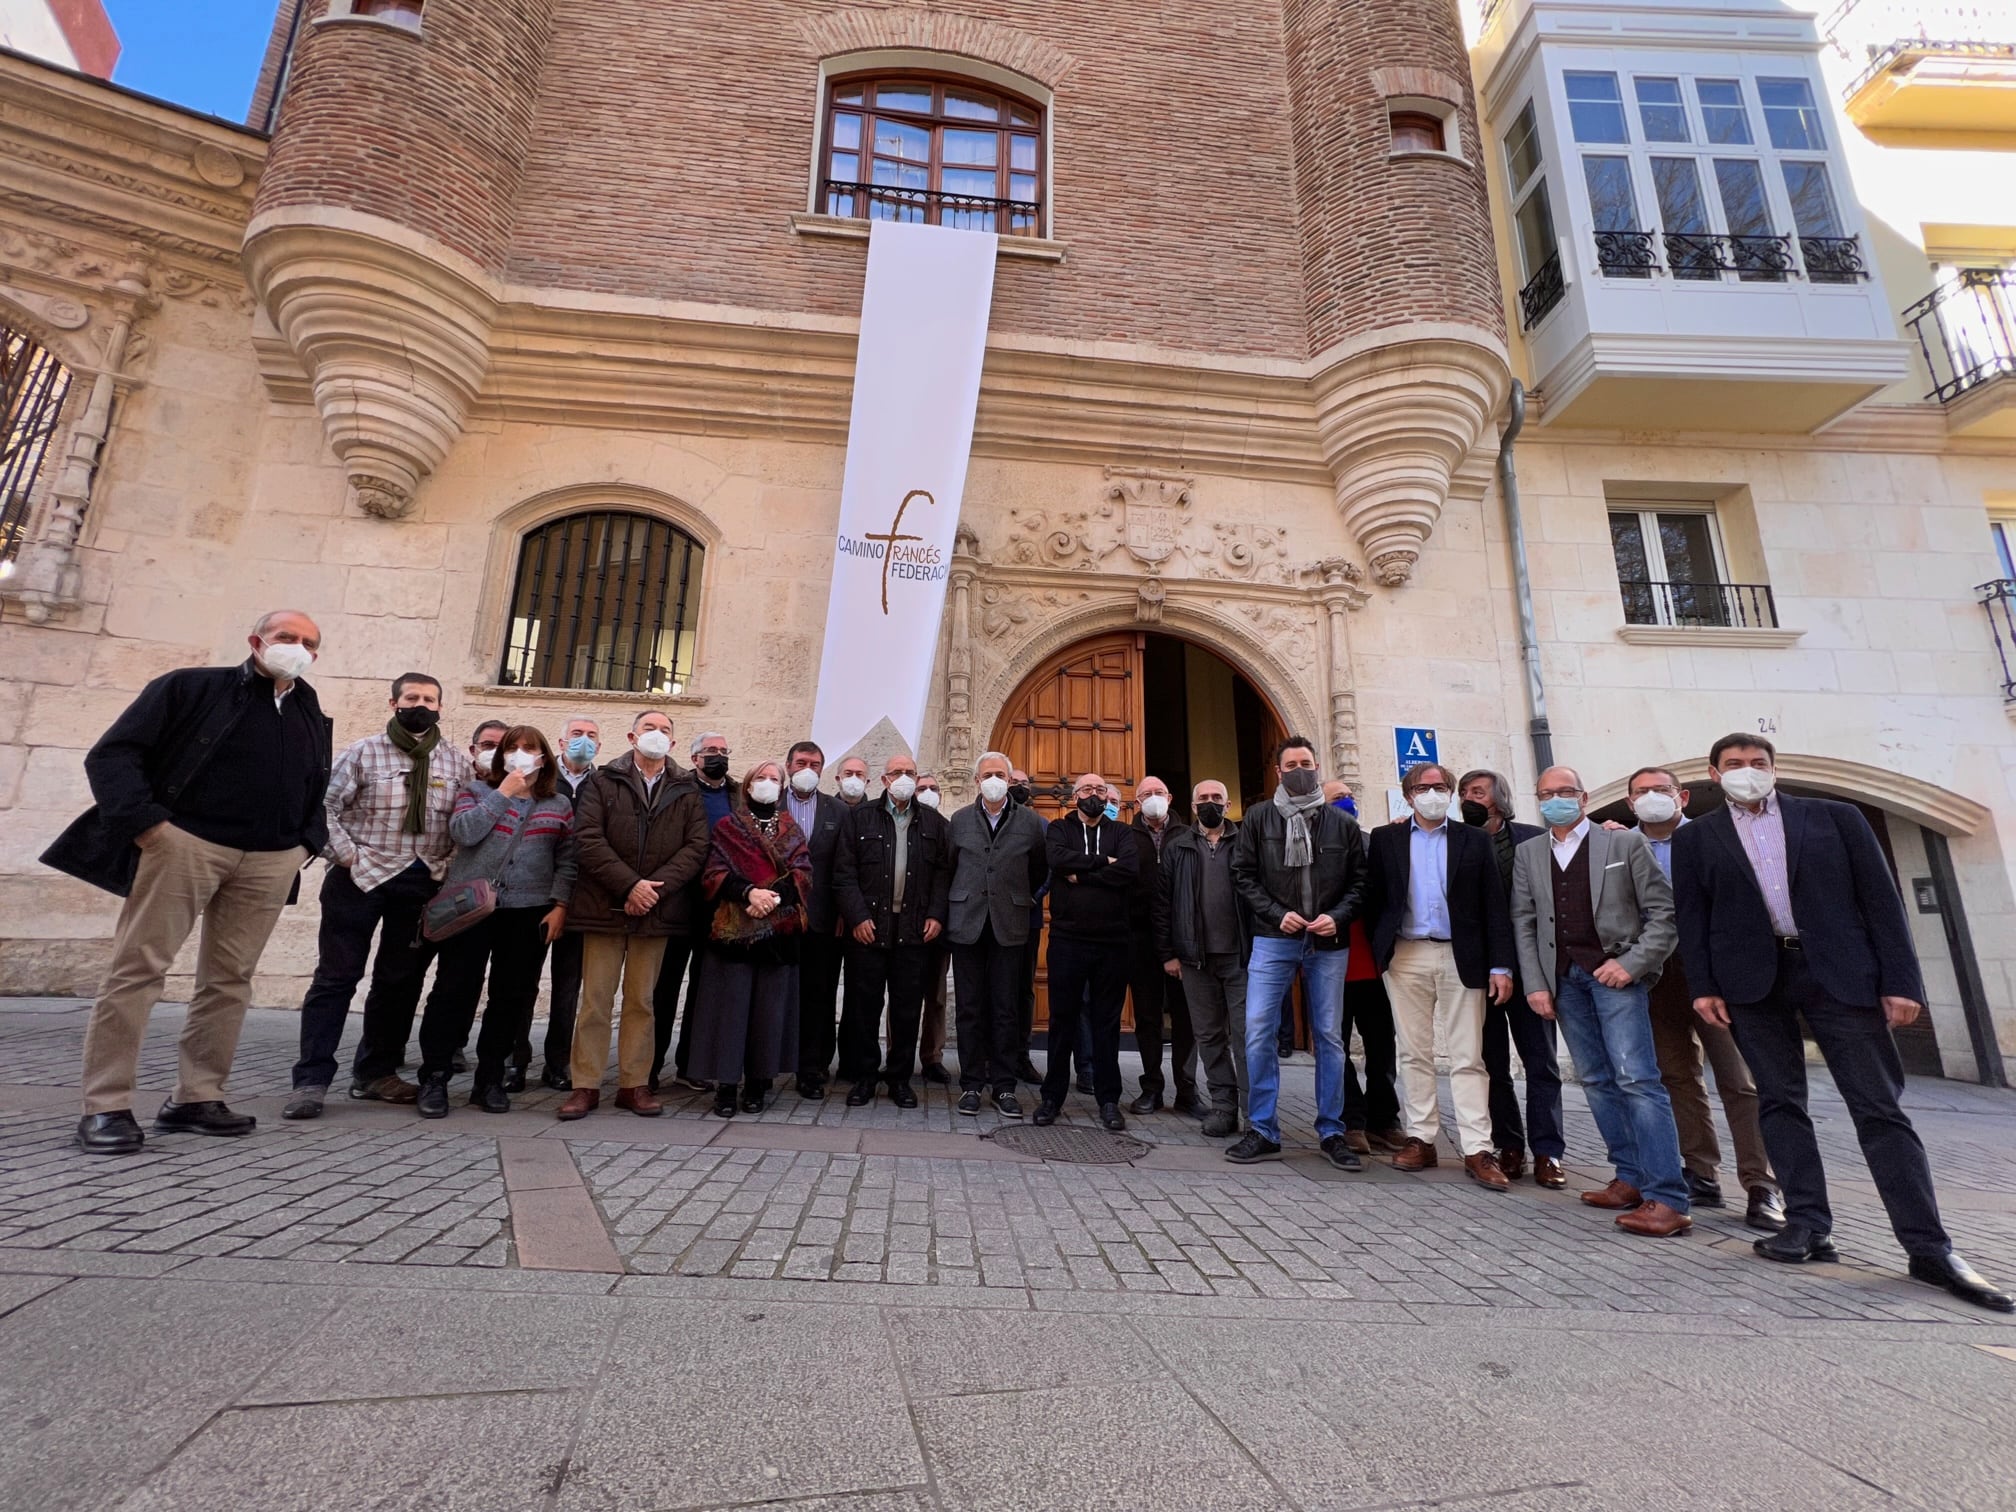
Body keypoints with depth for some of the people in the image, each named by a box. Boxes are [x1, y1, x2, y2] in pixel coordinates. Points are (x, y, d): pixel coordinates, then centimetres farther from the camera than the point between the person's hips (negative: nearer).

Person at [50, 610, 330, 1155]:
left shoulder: (313, 717, 16)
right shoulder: (192, 687, 2)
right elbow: (112, 754, -3)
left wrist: (307, 842, 6)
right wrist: (143, 821, -14)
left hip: (270, 862, 4)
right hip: (185, 842, -4)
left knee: (230, 980, 6)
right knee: (137, 969, -3)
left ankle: (196, 1098, 14)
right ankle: (105, 1106, 4)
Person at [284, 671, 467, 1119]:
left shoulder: (457, 762, 7)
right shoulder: (364, 752, 0)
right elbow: (325, 806, -2)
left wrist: (449, 864, -1)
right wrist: (348, 857, -9)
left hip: (423, 883, 3)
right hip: (361, 877, -3)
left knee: (401, 981, 9)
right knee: (336, 976, 0)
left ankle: (375, 1072, 22)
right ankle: (311, 1080, 8)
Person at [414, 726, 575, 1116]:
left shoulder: (559, 805, 10)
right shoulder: (477, 789, 7)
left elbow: (567, 861, 7)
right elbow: (463, 832, -12)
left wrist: (560, 905, -2)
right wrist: (503, 793, -10)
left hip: (529, 912, 2)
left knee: (511, 995, 5)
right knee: (455, 989, 0)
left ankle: (490, 1079, 17)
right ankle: (434, 1078, 13)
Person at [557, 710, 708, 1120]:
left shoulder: (687, 790, 10)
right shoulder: (603, 781, 5)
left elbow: (696, 846, 0)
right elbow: (587, 839, -5)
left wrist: (655, 887, -12)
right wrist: (629, 885, -15)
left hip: (658, 911, 1)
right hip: (605, 906, -1)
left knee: (642, 1001, 8)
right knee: (596, 1000, 3)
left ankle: (634, 1083, 16)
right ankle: (585, 1085, 12)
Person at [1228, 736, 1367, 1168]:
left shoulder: (1343, 823, 7)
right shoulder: (1259, 818, 3)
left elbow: (1359, 882, 8)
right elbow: (1243, 875, 2)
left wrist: (1337, 917, -9)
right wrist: (1278, 914, -9)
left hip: (1329, 944, 1)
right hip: (1273, 940, -1)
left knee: (1329, 1036, 9)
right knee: (1260, 1033, -5)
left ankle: (1332, 1133, 22)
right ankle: (1263, 1132, 8)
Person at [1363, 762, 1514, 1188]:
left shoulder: (1474, 840, 7)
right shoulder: (1386, 839, 8)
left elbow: (1494, 905, 3)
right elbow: (1373, 898, 7)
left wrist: (1500, 964, -3)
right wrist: (1380, 952, 0)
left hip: (1460, 958, -1)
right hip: (1405, 957, 1)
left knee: (1467, 1057, 0)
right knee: (1413, 1054, 7)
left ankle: (1477, 1150, 4)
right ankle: (1421, 1139, 15)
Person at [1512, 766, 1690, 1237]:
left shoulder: (1625, 842, 1)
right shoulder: (1528, 854, 11)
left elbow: (1664, 911, -1)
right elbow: (1523, 923, 10)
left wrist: (1632, 963, -11)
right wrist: (1534, 983, 2)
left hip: (1615, 972, -4)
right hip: (1564, 977, 4)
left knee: (1636, 1079, -11)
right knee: (1596, 1081, 9)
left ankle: (1668, 1198, -7)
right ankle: (1631, 1177, 20)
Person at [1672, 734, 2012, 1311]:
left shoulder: (1835, 816, 8)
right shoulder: (1695, 838, 8)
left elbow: (1880, 896, 5)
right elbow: (1692, 918, 6)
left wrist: (1900, 978, -3)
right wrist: (1703, 986, -3)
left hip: (1839, 971, 0)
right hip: (1751, 980, 0)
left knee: (1879, 1106, -1)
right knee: (1780, 1102, 2)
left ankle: (1930, 1247, 5)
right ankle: (1808, 1225, 8)